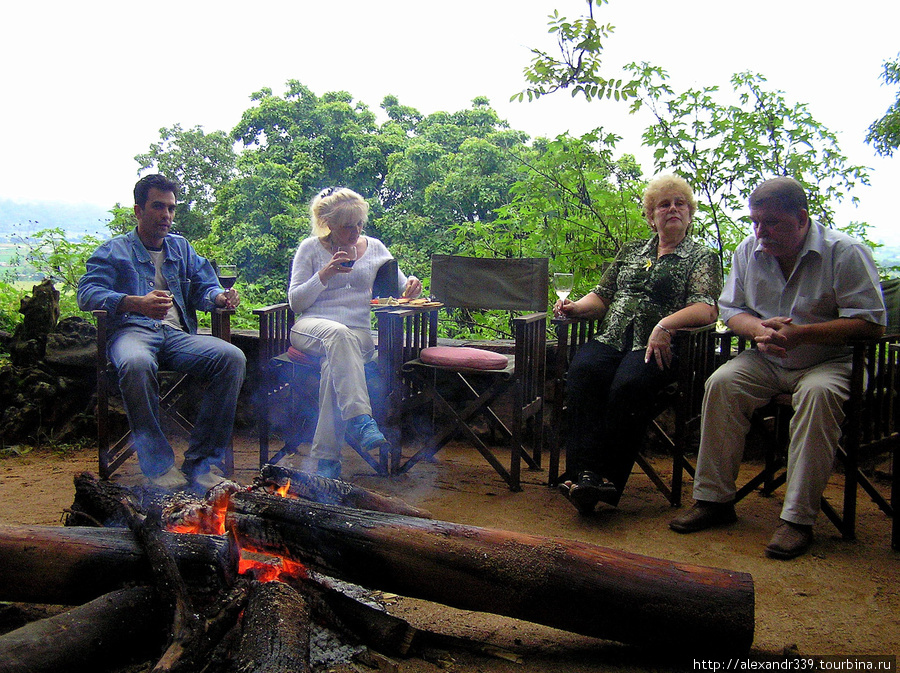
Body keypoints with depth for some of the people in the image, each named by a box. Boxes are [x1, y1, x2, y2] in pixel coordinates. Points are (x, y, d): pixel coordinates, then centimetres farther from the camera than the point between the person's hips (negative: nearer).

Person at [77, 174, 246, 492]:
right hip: (133, 331, -4)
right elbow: (87, 293, -2)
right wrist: (137, 303, -22)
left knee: (232, 357, -26)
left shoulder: (181, 247, 28)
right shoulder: (114, 250, 14)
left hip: (178, 335, 4)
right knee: (136, 363, -41)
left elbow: (204, 286, 20)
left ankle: (202, 463, -22)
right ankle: (159, 465, -30)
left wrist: (220, 297, -7)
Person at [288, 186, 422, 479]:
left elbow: (401, 288, 18)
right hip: (312, 326, -1)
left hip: (359, 333, 1)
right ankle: (361, 420, -49)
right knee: (338, 334, -39)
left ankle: (327, 457, -32)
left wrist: (411, 283, -7)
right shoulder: (310, 248, 9)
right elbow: (296, 302, 3)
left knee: (335, 362, -34)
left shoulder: (375, 247, 16)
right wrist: (325, 274, -12)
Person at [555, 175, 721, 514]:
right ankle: (586, 473, -38)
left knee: (628, 383, -37)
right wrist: (576, 306, 2)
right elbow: (602, 296, 25)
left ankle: (608, 479, -35)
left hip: (658, 347, -3)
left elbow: (706, 309, -6)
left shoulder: (702, 257, 11)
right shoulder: (631, 251, 27)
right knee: (583, 370, -31)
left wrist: (665, 324, -24)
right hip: (611, 340, 3)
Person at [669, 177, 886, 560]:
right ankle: (714, 499, -16)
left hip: (830, 362, -4)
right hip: (767, 362, 4)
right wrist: (759, 328, -16)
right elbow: (730, 310, 8)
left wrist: (800, 333, -25)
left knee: (819, 392, -36)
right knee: (721, 382, -23)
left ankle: (798, 518, -31)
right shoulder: (748, 251, 3)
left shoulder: (845, 252, -12)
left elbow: (871, 324, -16)